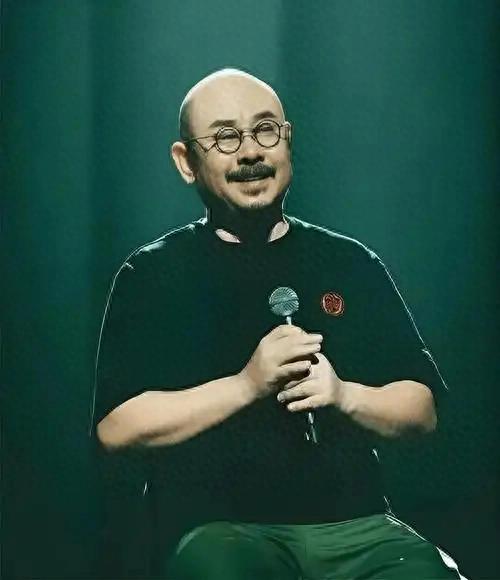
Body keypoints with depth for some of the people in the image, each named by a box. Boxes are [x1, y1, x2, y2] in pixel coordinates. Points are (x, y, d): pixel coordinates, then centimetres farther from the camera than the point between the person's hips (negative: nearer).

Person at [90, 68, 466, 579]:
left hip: (356, 525, 3)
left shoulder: (351, 264, 13)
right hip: (219, 529, -2)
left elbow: (423, 410, 12)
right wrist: (247, 384, -13)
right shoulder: (151, 275, 6)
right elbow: (116, 428, -4)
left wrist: (344, 395, -9)